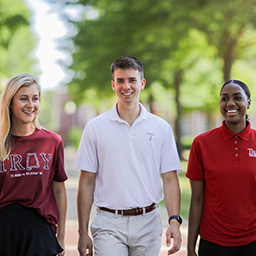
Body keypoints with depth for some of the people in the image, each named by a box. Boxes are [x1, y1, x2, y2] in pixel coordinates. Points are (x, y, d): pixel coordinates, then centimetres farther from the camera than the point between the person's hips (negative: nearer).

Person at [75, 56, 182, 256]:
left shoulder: (161, 128, 5)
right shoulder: (95, 127, 2)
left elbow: (170, 179, 4)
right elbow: (87, 182, 3)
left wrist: (174, 221, -10)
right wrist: (83, 232, -1)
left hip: (148, 224, 2)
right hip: (109, 225, -1)